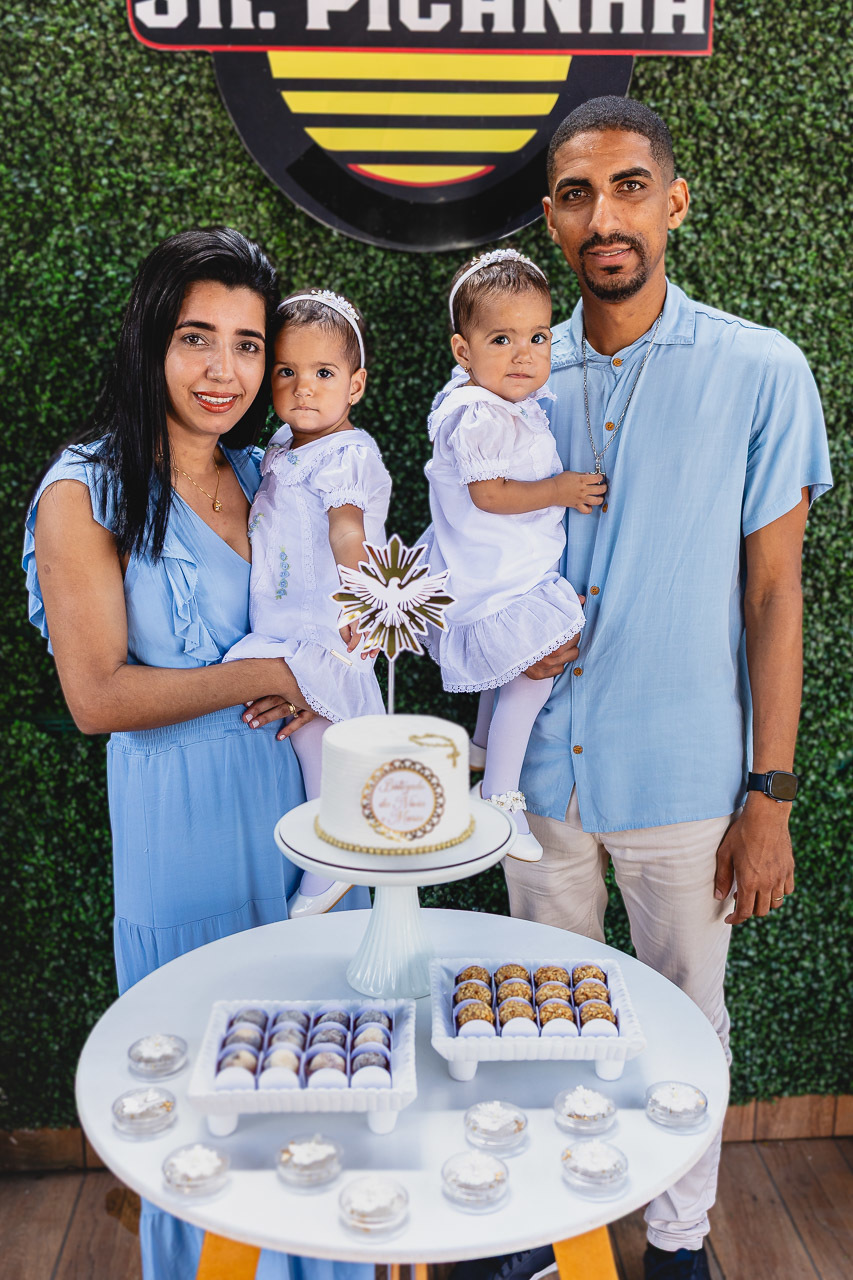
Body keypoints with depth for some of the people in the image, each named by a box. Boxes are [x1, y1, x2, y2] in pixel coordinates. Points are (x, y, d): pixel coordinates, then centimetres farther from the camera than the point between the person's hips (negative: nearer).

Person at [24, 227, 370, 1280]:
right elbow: (96, 695, -14)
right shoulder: (85, 493, -9)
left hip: (299, 794, 5)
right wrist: (267, 674, -17)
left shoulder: (266, 474, 8)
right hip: (180, 817, -5)